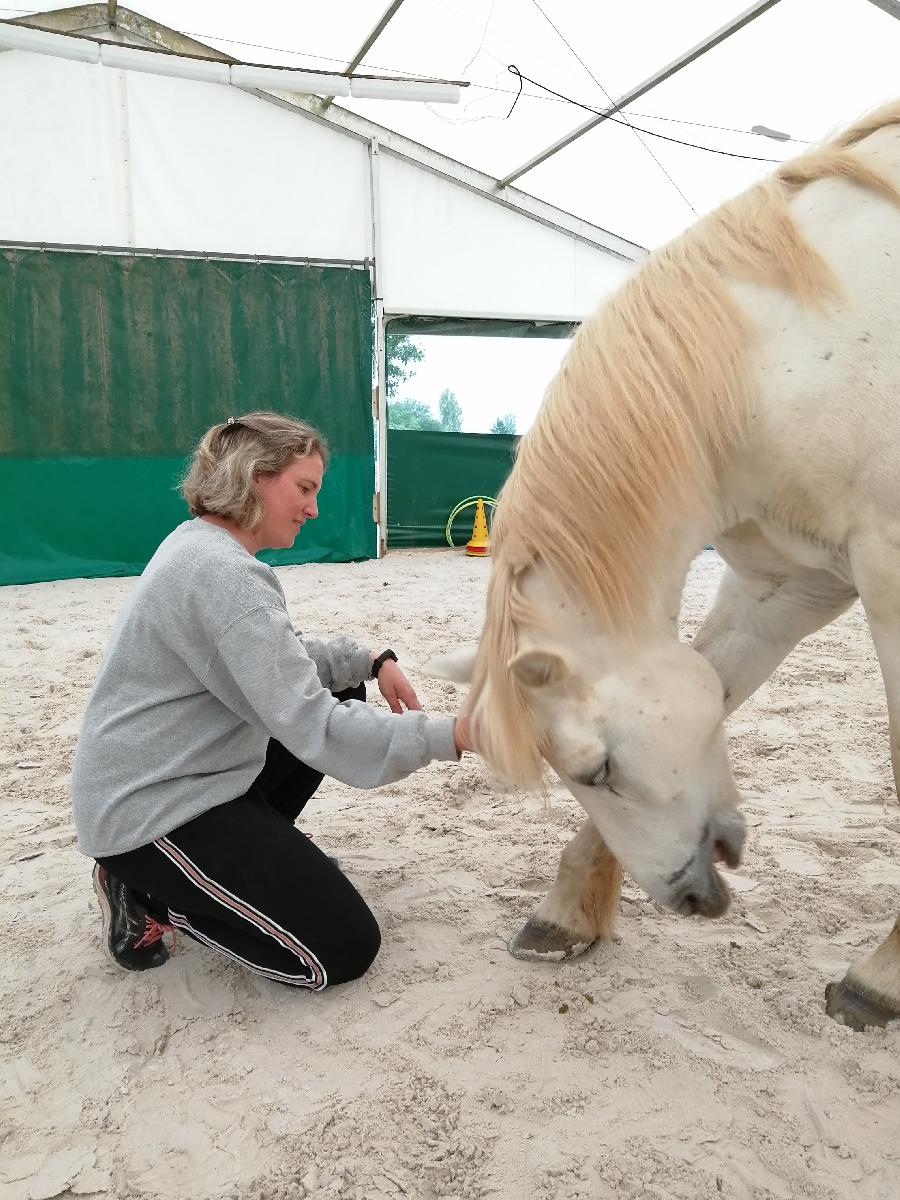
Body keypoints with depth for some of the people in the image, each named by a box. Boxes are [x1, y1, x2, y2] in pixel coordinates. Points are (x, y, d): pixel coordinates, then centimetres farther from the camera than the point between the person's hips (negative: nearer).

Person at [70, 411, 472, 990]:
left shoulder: (204, 546, 6)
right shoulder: (223, 573, -26)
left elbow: (282, 656, 14)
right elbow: (310, 726, -29)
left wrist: (370, 660, -1)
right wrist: (450, 735, -28)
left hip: (179, 772, 10)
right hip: (149, 808, -10)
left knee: (343, 692, 15)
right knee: (345, 949, -7)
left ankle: (250, 848, 16)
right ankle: (147, 891, 2)